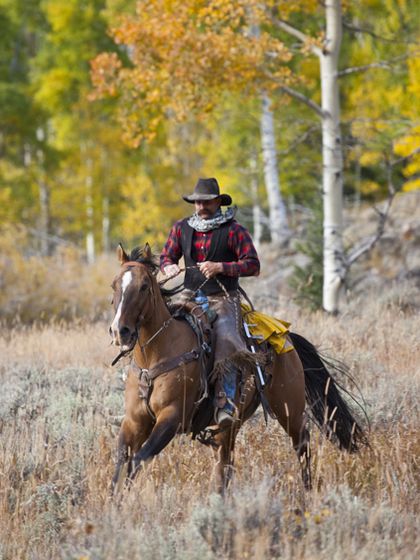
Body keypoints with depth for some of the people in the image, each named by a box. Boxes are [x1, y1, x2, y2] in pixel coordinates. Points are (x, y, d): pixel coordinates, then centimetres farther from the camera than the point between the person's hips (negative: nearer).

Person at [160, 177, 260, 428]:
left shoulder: (234, 230, -2)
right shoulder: (181, 228, 12)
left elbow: (253, 265, -5)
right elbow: (167, 256, 19)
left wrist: (221, 267, -17)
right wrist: (169, 267, -6)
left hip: (224, 297, -5)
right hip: (191, 295, 5)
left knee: (226, 339, -29)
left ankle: (226, 405, -36)